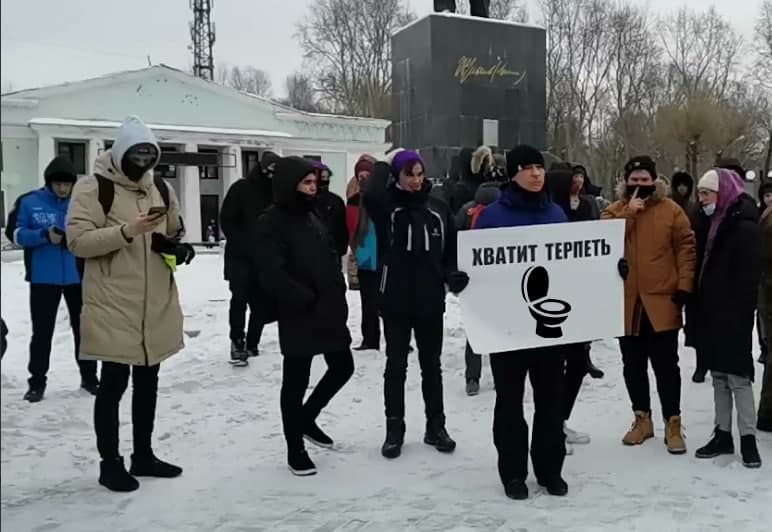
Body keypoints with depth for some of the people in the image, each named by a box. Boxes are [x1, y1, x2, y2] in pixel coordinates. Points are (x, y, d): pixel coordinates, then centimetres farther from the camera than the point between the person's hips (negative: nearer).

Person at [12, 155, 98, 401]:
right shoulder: (30, 202, -1)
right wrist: (45, 235, -20)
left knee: (83, 329, 11)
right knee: (42, 332, 5)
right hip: (43, 278, -1)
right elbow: (18, 235, -3)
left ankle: (89, 377, 24)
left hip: (78, 277, 1)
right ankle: (37, 381, 16)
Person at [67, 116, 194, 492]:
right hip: (113, 306, -6)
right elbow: (78, 241, -16)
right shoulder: (94, 188, -8)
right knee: (114, 383, 2)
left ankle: (143, 455, 29)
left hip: (155, 305, 7)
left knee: (148, 382, 15)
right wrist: (126, 230, -26)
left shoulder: (160, 189, 11)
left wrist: (179, 248, -1)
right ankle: (110, 463, 17)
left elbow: (173, 233, 22)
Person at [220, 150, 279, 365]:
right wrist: (242, 245, -14)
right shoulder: (241, 188, -5)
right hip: (240, 257, -4)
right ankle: (237, 343, -1)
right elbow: (226, 221, -6)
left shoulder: (277, 192, 6)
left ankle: (251, 344, 16)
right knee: (240, 299, -11)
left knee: (262, 302, 4)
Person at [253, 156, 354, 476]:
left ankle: (306, 419, 35)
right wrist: (306, 298, -17)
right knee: (296, 381, 3)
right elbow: (271, 274, -21)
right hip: (299, 316, -8)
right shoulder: (273, 222, -12)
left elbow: (331, 255, 21)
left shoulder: (312, 216, 14)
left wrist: (336, 290, 7)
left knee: (343, 366, 16)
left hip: (330, 311, 8)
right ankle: (295, 449, 18)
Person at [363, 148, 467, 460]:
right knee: (396, 366, 7)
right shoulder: (387, 204, -4)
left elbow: (451, 249, 10)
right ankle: (394, 430, 19)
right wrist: (385, 163, -12)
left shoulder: (437, 208, 6)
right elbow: (369, 194, -28)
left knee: (431, 365, 12)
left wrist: (453, 275, -9)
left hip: (431, 299, 3)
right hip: (395, 299, -3)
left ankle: (436, 427, 25)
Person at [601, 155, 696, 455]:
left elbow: (686, 248, -2)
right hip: (626, 303, 3)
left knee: (666, 366, 2)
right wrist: (629, 212, -15)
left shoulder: (671, 210, 1)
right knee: (633, 366, 12)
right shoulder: (614, 211, 6)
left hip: (662, 301, -2)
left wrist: (684, 285, -10)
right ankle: (642, 419, 27)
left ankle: (673, 424, 13)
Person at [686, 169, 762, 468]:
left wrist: (739, 312, -19)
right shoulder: (707, 224, 13)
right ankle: (723, 435, 19)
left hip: (733, 315, -8)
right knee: (719, 375, 12)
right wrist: (695, 309, 10)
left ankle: (748, 438, 6)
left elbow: (748, 276, -15)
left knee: (738, 375, -3)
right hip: (710, 313, 8)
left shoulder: (744, 227, -10)